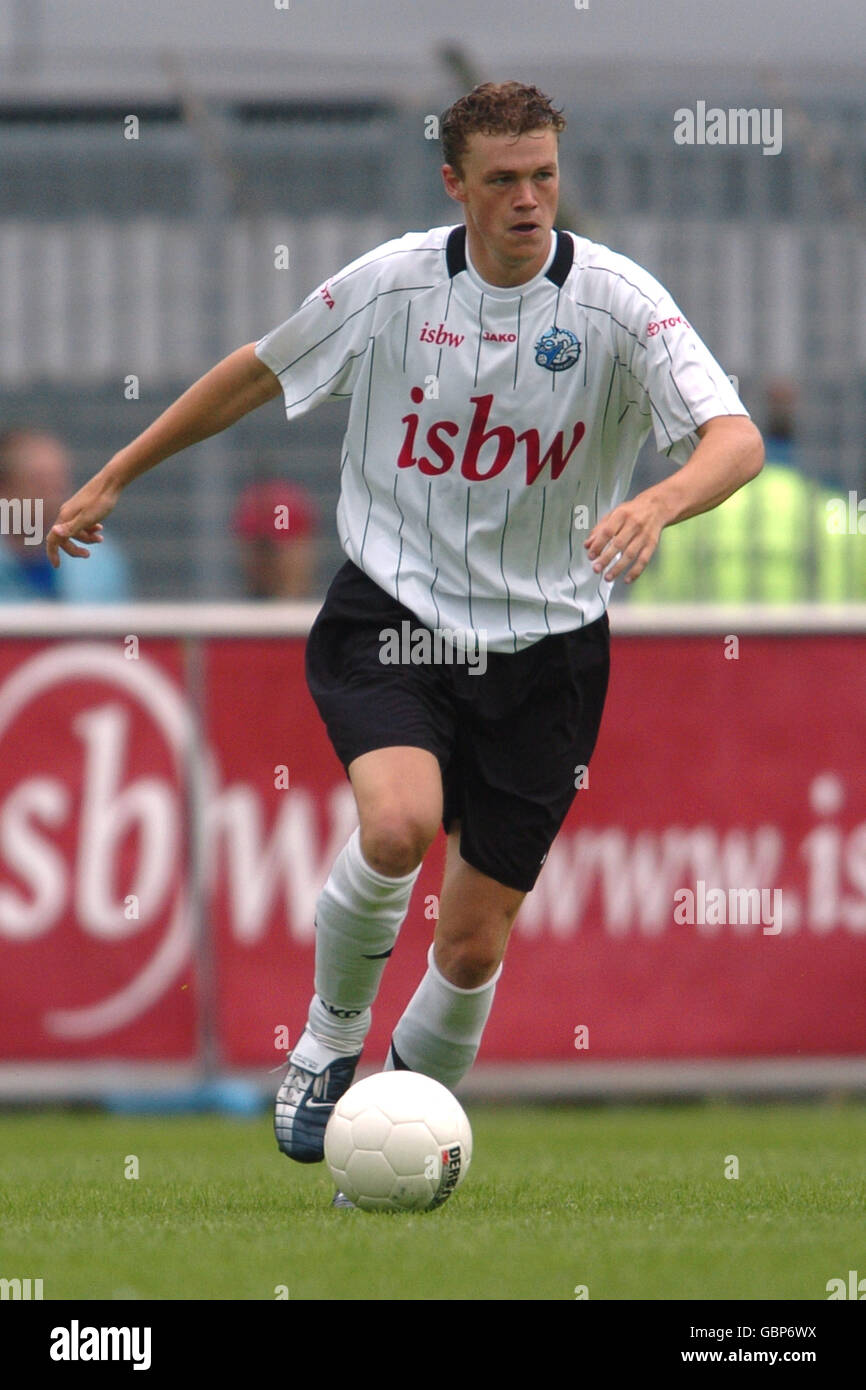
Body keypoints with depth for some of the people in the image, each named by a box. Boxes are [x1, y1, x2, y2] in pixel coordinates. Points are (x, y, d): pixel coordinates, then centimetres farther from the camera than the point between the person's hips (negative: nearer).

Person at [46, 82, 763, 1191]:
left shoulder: (616, 300, -10)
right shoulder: (389, 284, -4)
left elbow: (735, 438, -20)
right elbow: (256, 373, 13)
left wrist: (658, 505, -42)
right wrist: (113, 478, 17)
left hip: (542, 647, 0)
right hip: (389, 615, 0)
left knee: (474, 943, 1)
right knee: (399, 820, -30)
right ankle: (328, 1041, -3)